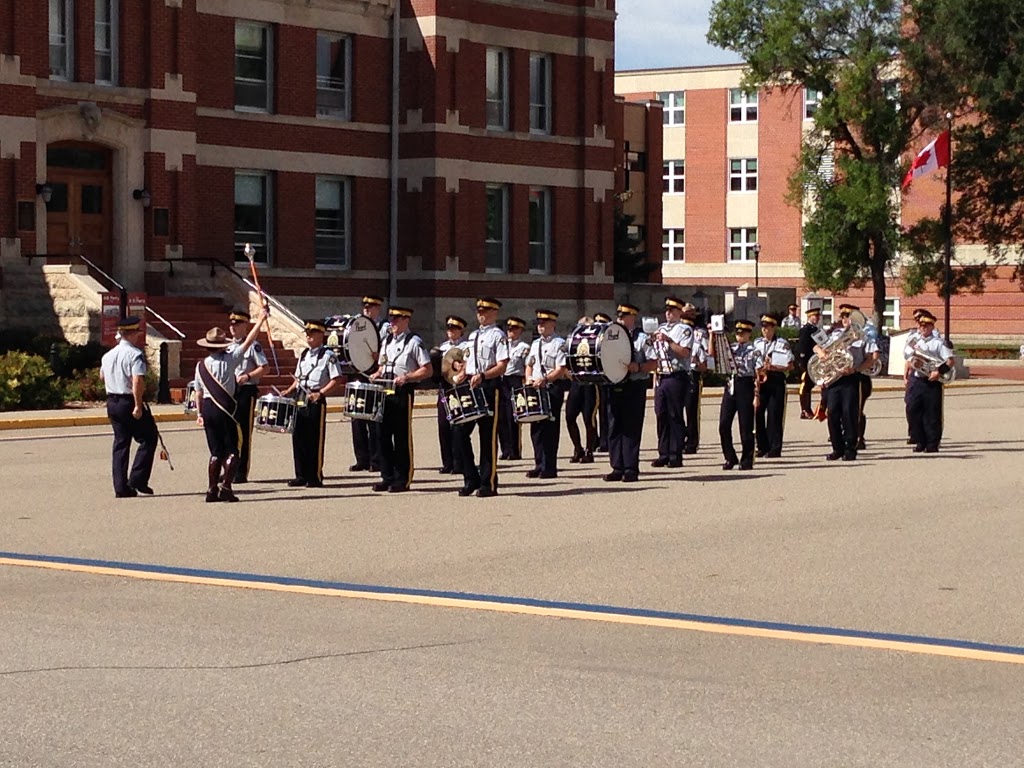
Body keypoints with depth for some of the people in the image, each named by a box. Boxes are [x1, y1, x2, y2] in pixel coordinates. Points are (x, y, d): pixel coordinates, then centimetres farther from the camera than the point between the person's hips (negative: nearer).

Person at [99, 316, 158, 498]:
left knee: (120, 443, 11)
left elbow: (102, 376, 26)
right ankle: (137, 479, -5)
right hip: (130, 402, -7)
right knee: (148, 439, 5)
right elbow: (137, 381, -24)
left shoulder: (108, 355, 10)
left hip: (112, 401, 7)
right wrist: (138, 406, -22)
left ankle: (121, 487, 8)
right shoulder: (135, 354, -15)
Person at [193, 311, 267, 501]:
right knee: (232, 450, 2)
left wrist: (200, 413, 19)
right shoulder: (229, 359, -7)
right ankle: (225, 487, -10)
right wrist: (261, 320, 1)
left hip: (208, 407, 4)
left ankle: (212, 489, 9)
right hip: (226, 407, -4)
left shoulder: (201, 365, 4)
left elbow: (198, 392, 9)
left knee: (215, 451, 12)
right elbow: (248, 342, -5)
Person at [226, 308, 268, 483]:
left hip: (246, 391, -7)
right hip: (229, 391, 7)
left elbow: (264, 368, -9)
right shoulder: (228, 346, 14)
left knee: (244, 432, -3)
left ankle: (242, 472, 0)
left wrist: (248, 376, -20)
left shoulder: (253, 346, -6)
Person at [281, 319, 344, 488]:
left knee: (315, 440, -3)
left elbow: (337, 380, -10)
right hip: (300, 400, 7)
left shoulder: (327, 356, -5)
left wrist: (320, 393, -18)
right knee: (298, 438, 7)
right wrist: (289, 391, 9)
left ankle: (316, 477, 3)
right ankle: (301, 475, 14)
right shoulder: (304, 355, 16)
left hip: (316, 400, -7)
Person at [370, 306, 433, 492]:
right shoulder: (387, 341, 16)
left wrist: (406, 377, -20)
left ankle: (402, 479, 4)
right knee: (384, 435, 6)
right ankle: (387, 477, 13)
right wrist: (377, 375, 5)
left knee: (402, 437, -2)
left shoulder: (414, 342, -5)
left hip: (403, 392, -7)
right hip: (385, 392, 7)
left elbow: (427, 370, -8)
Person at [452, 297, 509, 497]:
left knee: (488, 437, -2)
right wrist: (461, 376, 4)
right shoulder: (473, 336, 18)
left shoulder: (498, 336, -4)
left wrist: (482, 376, -25)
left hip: (489, 388, -7)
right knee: (459, 432, -1)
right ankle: (471, 479, 9)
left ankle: (488, 484, 4)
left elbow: (502, 366, -12)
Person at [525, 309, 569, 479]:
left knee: (550, 427, -5)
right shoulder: (535, 344, 16)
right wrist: (529, 380, 4)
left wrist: (544, 379, -25)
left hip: (553, 388, -7)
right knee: (536, 428, 6)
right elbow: (529, 365, 23)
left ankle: (549, 468, -1)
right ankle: (539, 465, 13)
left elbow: (561, 369, -13)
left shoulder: (559, 344, -6)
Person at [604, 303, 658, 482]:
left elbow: (654, 363, -5)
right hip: (614, 387, 5)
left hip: (634, 388, -5)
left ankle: (631, 469, -1)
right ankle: (617, 468, 9)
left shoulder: (641, 338, 0)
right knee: (614, 428, 4)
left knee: (631, 428, -4)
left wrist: (638, 367, -20)